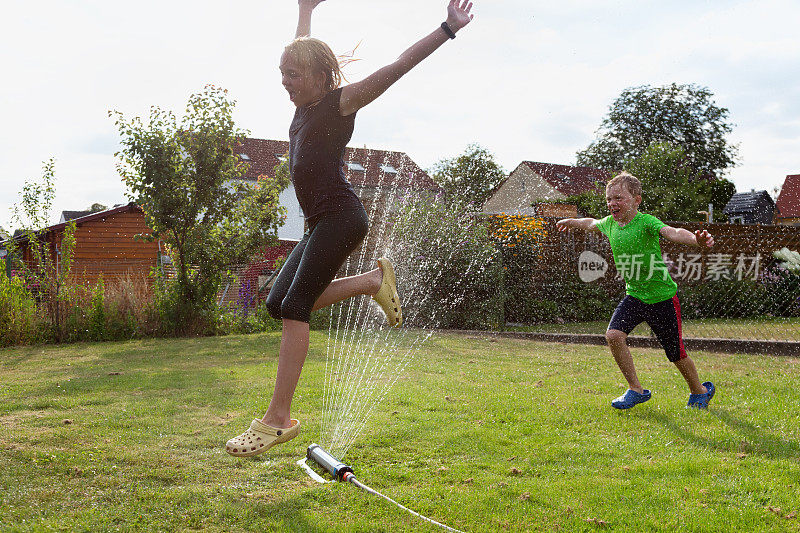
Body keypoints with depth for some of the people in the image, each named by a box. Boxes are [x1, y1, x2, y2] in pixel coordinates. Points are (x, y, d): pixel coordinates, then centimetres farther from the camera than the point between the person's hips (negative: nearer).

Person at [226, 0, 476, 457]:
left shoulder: (341, 101, -3)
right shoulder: (306, 103, 18)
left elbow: (396, 68, -10)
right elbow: (303, 50, 37)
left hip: (340, 215, -9)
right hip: (320, 223, 9)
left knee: (295, 307, -17)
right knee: (278, 303, 4)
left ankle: (279, 419, -17)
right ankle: (375, 281, 14)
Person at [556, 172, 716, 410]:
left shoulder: (646, 222, -21)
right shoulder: (610, 223, 0)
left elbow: (672, 232, -40)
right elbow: (593, 223, 24)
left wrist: (696, 239, -61)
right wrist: (572, 221, 42)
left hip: (662, 297, -5)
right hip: (634, 295, 5)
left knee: (677, 354, 6)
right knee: (613, 335, -18)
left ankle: (700, 390, 36)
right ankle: (636, 390, -2)